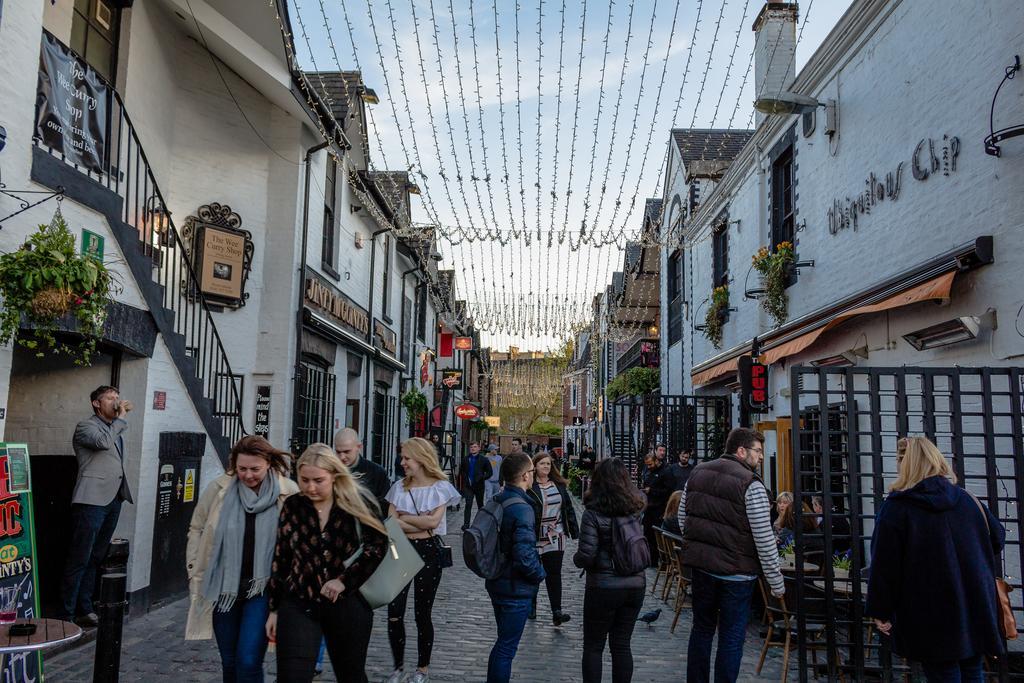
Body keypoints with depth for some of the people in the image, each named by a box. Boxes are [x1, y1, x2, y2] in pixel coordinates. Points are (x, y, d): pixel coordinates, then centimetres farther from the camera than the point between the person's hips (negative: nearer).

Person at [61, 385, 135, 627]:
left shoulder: (116, 430, 21)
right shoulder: (86, 426, -2)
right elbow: (103, 442, -22)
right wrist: (121, 418, -12)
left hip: (114, 499, 8)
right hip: (92, 500, -8)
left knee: (95, 559, 11)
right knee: (79, 559, -6)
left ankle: (84, 609, 17)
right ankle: (67, 614, -2)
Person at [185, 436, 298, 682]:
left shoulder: (289, 493, -12)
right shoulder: (218, 489, -6)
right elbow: (197, 530, 7)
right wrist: (195, 573, 5)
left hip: (263, 589, -3)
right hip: (223, 588, 3)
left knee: (249, 662, -10)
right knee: (230, 662, 16)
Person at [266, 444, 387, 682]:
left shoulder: (357, 503, -6)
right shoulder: (292, 506, 0)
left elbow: (378, 544, -6)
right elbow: (280, 559, 5)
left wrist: (344, 580, -15)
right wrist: (274, 608, 7)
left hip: (348, 604, -1)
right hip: (298, 604, 1)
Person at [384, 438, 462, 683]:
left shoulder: (440, 486, -5)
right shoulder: (399, 487, 4)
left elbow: (433, 521, -15)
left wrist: (404, 517, -7)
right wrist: (421, 523, -14)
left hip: (428, 552, -3)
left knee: (422, 614, 7)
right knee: (394, 613, -2)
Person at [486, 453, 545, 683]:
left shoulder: (497, 501, 4)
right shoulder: (522, 509, -24)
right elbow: (524, 555, -29)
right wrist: (540, 573, -11)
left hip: (497, 583, 9)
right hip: (516, 588, -9)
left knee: (503, 643, 24)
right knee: (507, 648, 4)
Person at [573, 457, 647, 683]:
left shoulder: (594, 513, -15)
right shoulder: (637, 508, -2)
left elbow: (586, 556, -17)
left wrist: (576, 558, 1)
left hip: (603, 588, -4)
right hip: (636, 585, 4)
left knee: (593, 646, 11)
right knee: (622, 645, 15)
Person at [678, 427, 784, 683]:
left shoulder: (698, 473, 5)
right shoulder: (751, 484, -15)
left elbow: (682, 518, 11)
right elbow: (764, 540, -16)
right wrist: (777, 583, -8)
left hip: (700, 564, 6)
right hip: (735, 572, -6)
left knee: (701, 629, 19)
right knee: (731, 638, 6)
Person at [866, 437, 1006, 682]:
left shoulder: (896, 508, -12)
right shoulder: (967, 499, 2)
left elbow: (884, 565, -13)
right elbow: (997, 540, 15)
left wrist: (880, 611, -5)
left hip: (932, 619, -5)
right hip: (975, 612, 5)